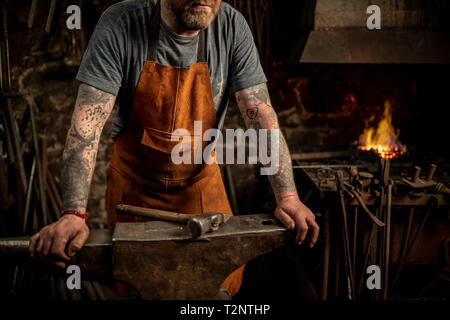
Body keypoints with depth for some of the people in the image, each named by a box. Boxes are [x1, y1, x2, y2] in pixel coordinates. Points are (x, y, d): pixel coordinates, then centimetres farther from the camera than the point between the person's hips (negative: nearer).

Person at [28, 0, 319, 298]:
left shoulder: (232, 26, -15)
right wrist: (73, 214, -37)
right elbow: (88, 121, -27)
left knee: (226, 282, 10)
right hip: (134, 182, -1)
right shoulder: (119, 25, -21)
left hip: (201, 181, 2)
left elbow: (261, 116, -17)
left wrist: (288, 196, -27)